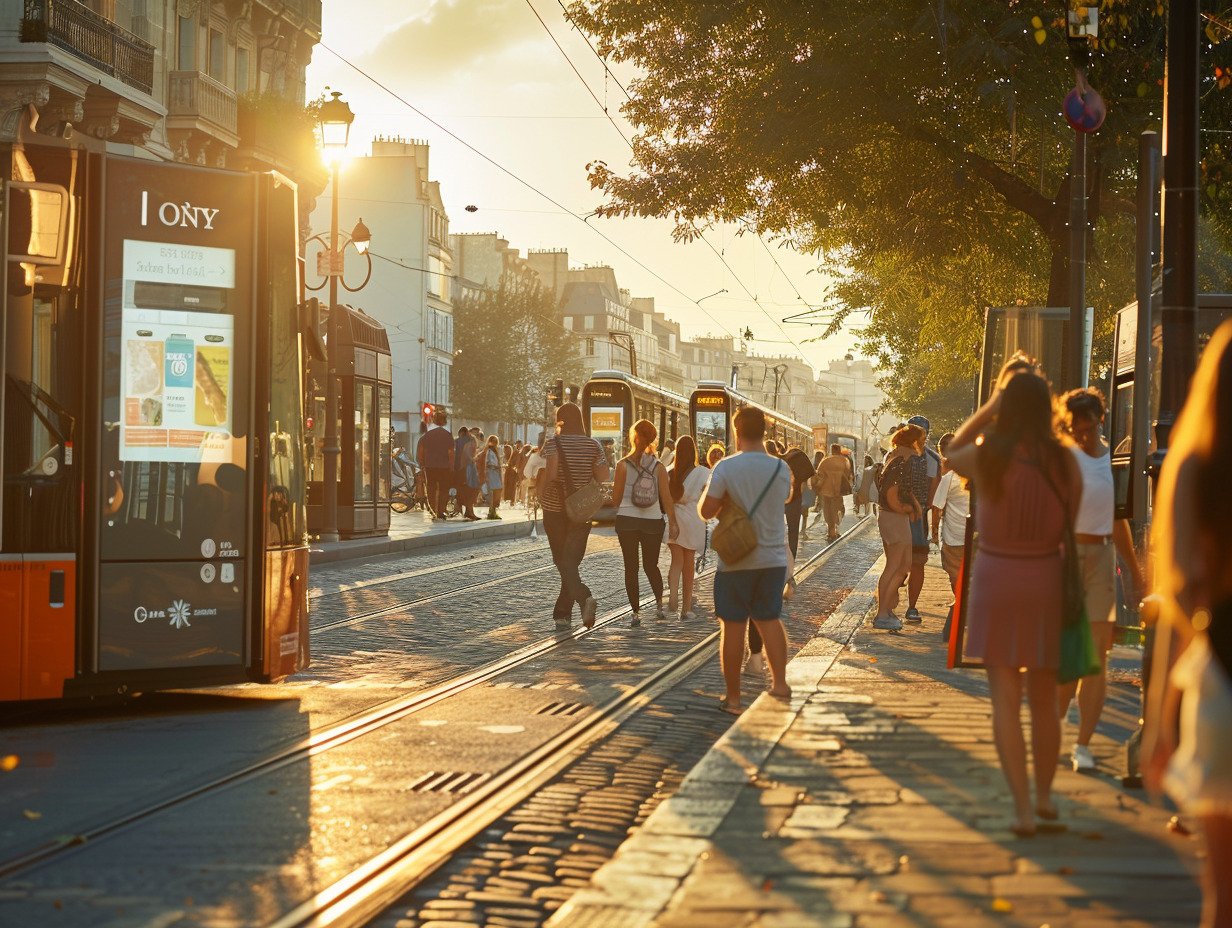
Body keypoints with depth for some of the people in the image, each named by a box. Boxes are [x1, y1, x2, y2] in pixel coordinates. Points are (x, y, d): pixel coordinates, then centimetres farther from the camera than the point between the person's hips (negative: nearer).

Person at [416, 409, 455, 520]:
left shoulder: (427, 434, 2)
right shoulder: (448, 435, -6)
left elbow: (420, 451, 3)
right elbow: (450, 453, -8)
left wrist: (422, 464, 14)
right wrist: (451, 468, -1)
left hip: (430, 466, 2)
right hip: (444, 467, -2)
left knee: (431, 490, 9)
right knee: (443, 490, 7)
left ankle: (434, 513, 4)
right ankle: (440, 513, 3)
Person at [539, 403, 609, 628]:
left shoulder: (552, 444, -9)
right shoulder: (593, 445, 2)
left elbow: (549, 472, -22)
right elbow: (604, 477, -5)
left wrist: (540, 492, -6)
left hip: (555, 509, -3)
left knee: (563, 562, 2)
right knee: (572, 560, 10)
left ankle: (584, 597, -23)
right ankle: (562, 612, 11)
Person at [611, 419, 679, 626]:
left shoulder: (623, 465, -6)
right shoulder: (658, 467, -2)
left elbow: (616, 497, -1)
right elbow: (666, 498, -2)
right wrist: (673, 523, 3)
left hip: (627, 521, -2)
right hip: (653, 521, 2)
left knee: (631, 568, 5)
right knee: (651, 566, 19)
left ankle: (636, 613, 4)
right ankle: (659, 603, 10)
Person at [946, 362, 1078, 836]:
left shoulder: (986, 457, -11)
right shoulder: (1065, 462, -6)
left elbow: (953, 453, 12)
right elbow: (1070, 526, 0)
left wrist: (991, 403, 11)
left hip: (996, 579, -2)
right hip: (1046, 580, 2)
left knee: (1006, 699, 1)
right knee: (1044, 698, 17)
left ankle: (1023, 808, -5)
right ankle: (1044, 794, 32)